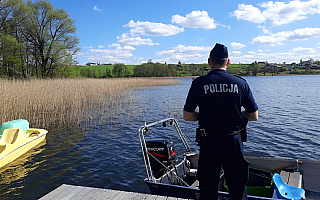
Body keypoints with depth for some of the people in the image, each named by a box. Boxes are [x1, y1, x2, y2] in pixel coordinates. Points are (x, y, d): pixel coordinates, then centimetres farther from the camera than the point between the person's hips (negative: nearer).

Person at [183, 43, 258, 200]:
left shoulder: (198, 83, -6)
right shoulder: (241, 83, -3)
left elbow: (187, 116, -5)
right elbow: (254, 116, 3)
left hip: (208, 141, 0)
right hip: (233, 141, 1)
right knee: (238, 187, 18)